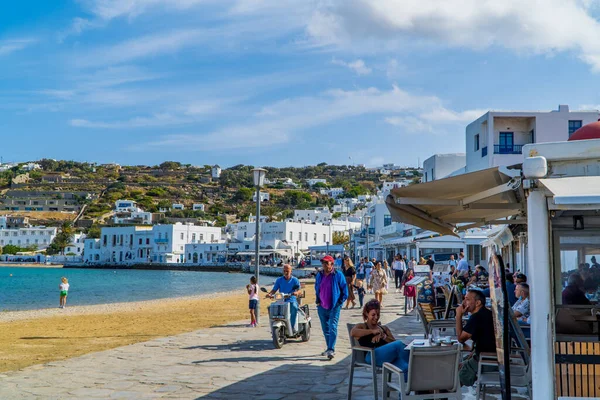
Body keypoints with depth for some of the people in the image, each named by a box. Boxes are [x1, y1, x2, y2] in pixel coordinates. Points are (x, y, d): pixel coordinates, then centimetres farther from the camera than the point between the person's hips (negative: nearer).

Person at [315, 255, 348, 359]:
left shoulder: (338, 275, -6)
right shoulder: (319, 275, 8)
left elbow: (344, 290, -2)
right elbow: (316, 288, 23)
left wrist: (340, 302, -7)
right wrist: (318, 301, 14)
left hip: (334, 307, -5)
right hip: (322, 307, 6)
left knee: (332, 327, -14)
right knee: (325, 328, 12)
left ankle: (331, 350, -17)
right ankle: (329, 348, 24)